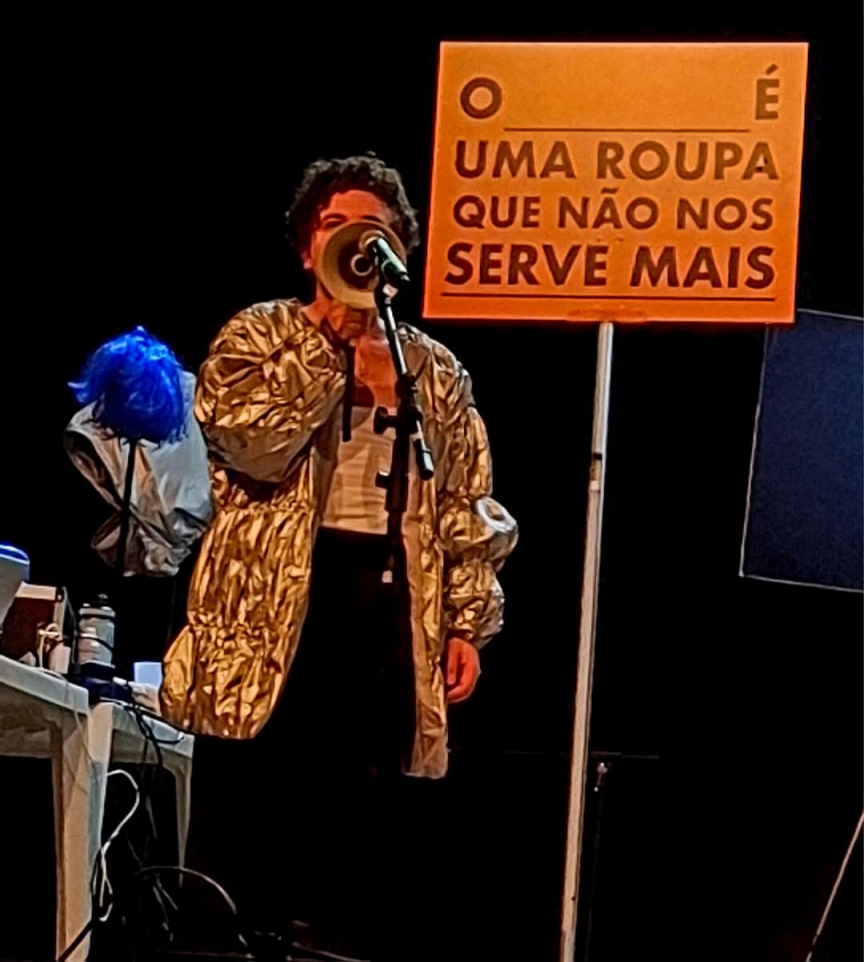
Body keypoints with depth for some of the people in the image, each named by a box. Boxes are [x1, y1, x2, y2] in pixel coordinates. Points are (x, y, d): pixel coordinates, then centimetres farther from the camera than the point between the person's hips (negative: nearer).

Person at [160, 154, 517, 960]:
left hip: (393, 601, 3)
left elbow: (469, 508, 13)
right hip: (277, 600, -2)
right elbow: (255, 443, -12)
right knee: (258, 826, -4)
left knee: (379, 843, 1)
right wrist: (329, 335, -9)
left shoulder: (435, 370, 16)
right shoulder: (257, 336, 8)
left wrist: (468, 623, 2)